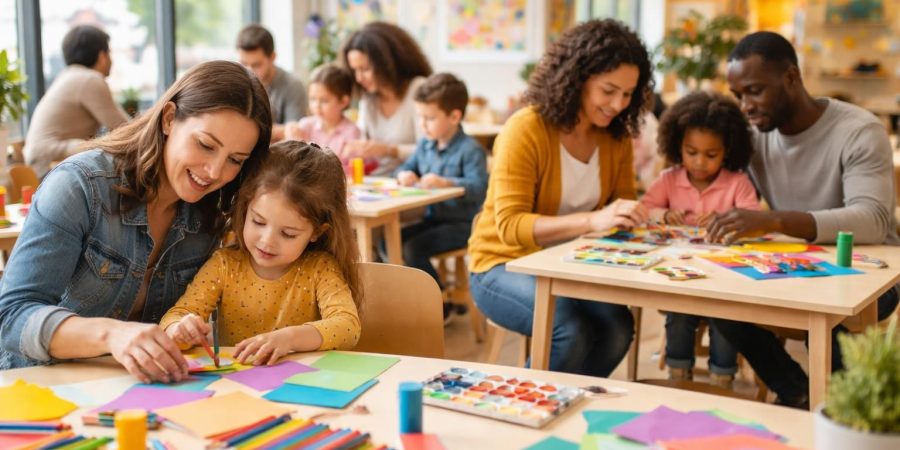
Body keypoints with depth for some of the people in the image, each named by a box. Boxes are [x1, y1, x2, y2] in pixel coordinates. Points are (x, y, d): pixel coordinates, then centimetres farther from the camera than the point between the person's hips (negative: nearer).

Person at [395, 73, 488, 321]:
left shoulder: (470, 149, -15)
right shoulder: (425, 145, 9)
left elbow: (479, 188, -26)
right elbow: (407, 167, 20)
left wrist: (445, 183, -35)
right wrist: (404, 174, -5)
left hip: (462, 223, -8)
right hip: (433, 218, 8)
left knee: (413, 248, -23)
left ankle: (442, 305, -4)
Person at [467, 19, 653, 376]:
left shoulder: (615, 136, -1)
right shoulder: (525, 129, -20)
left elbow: (622, 200, 7)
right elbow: (510, 226, -26)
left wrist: (631, 214, -18)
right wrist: (593, 220, -39)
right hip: (505, 265, -5)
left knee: (617, 326, -23)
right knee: (572, 331, -31)